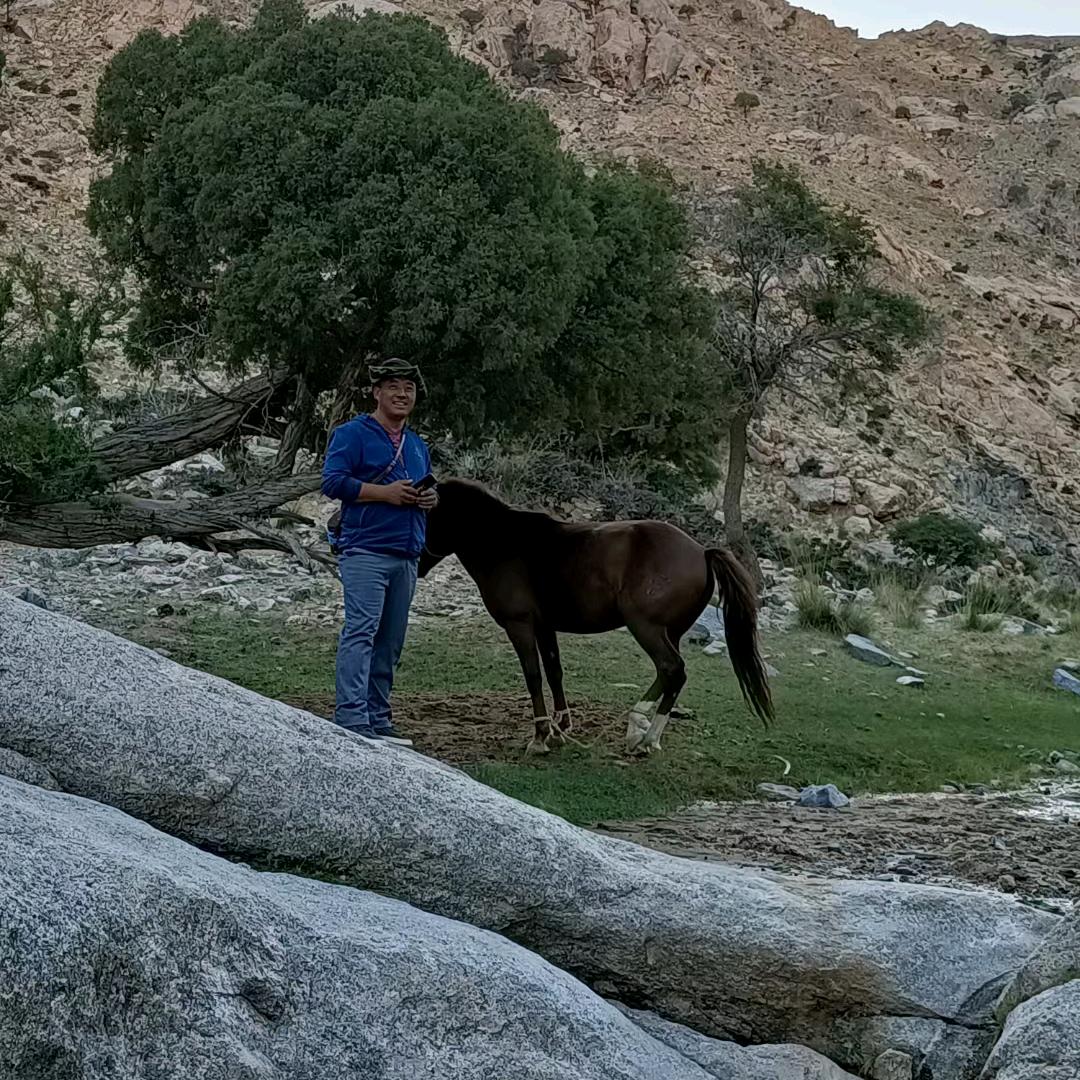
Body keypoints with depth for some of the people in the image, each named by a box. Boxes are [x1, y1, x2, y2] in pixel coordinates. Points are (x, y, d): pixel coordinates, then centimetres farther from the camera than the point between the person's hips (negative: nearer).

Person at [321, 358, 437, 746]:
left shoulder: (417, 445, 22)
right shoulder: (352, 434, -2)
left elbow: (426, 488, 32)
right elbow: (332, 481, -12)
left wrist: (431, 498, 7)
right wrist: (384, 493, -17)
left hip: (406, 555, 8)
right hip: (365, 550, -8)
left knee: (390, 641, 9)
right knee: (360, 630, -16)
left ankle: (378, 718, 15)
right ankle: (352, 719, -19)